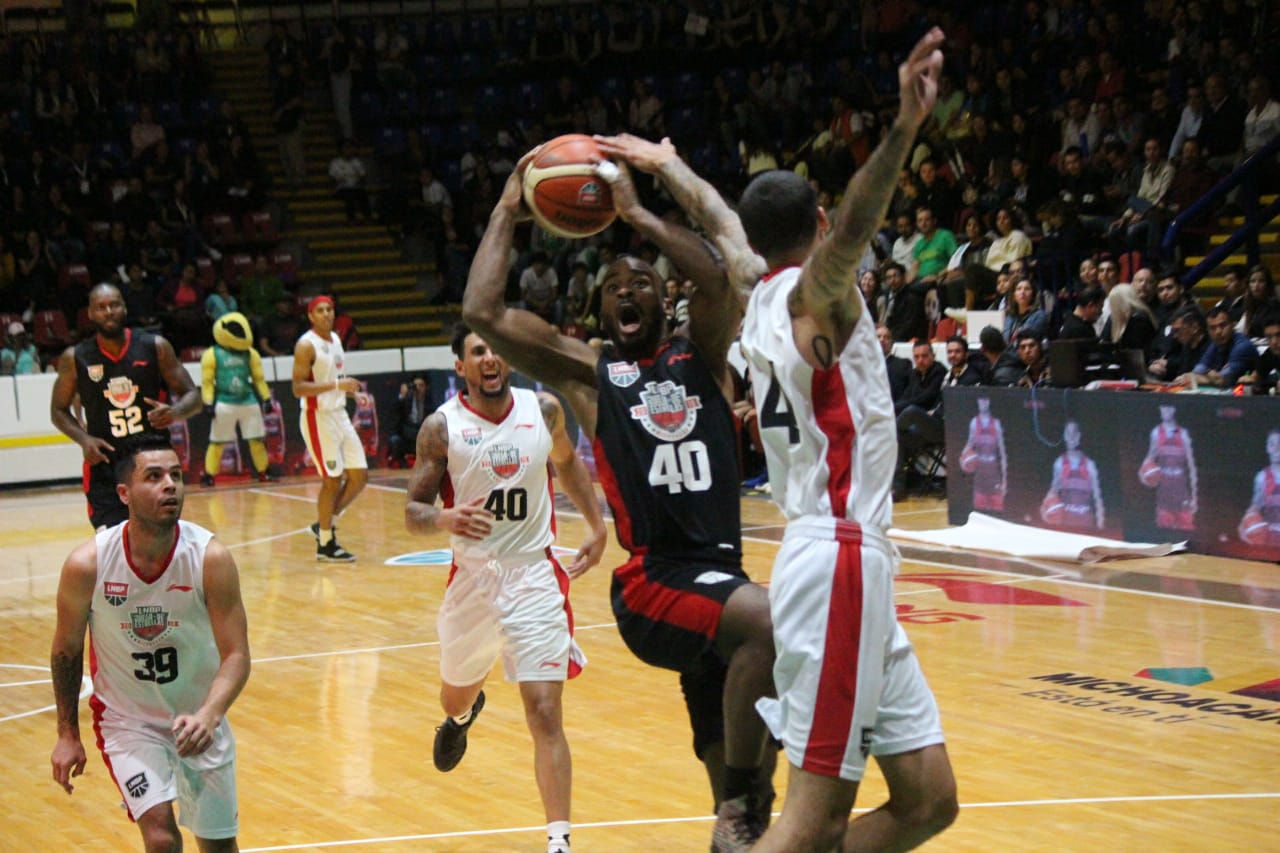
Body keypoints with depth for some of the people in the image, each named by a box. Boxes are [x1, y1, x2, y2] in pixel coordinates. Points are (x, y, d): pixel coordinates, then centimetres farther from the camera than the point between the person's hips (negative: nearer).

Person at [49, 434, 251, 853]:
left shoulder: (210, 557, -20)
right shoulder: (87, 565, -20)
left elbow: (236, 655, -19)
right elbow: (66, 652, -3)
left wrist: (208, 716, -37)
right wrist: (68, 735, 2)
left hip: (198, 719, 2)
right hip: (126, 719, -2)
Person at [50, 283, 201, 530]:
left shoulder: (155, 347, -2)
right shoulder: (75, 358, -1)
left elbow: (192, 396, 3)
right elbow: (59, 410, 11)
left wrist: (176, 412, -21)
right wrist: (83, 439, -8)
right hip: (104, 465, -1)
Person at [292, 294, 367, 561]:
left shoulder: (335, 339, 12)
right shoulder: (306, 345, -13)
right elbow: (298, 388, -21)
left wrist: (353, 391, 11)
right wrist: (336, 385, -27)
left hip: (339, 415, 8)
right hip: (318, 417, -8)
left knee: (359, 476, 6)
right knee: (332, 480, -6)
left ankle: (326, 524, 21)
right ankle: (325, 544, 5)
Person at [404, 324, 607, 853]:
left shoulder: (544, 410, -3)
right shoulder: (442, 427, -9)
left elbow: (567, 462, 19)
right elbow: (413, 513, -8)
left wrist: (597, 526, 12)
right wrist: (447, 518, -30)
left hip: (534, 576, -1)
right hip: (472, 576, 1)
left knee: (544, 712, -12)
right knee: (456, 693, 24)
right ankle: (462, 717, 62)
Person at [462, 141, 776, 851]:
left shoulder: (699, 353, 12)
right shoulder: (586, 371, 7)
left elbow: (721, 277, -10)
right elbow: (482, 314, -4)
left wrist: (636, 213, -8)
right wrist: (508, 212, 2)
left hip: (718, 573, 4)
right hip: (651, 582, -4)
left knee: (730, 762, 8)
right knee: (771, 623, -32)